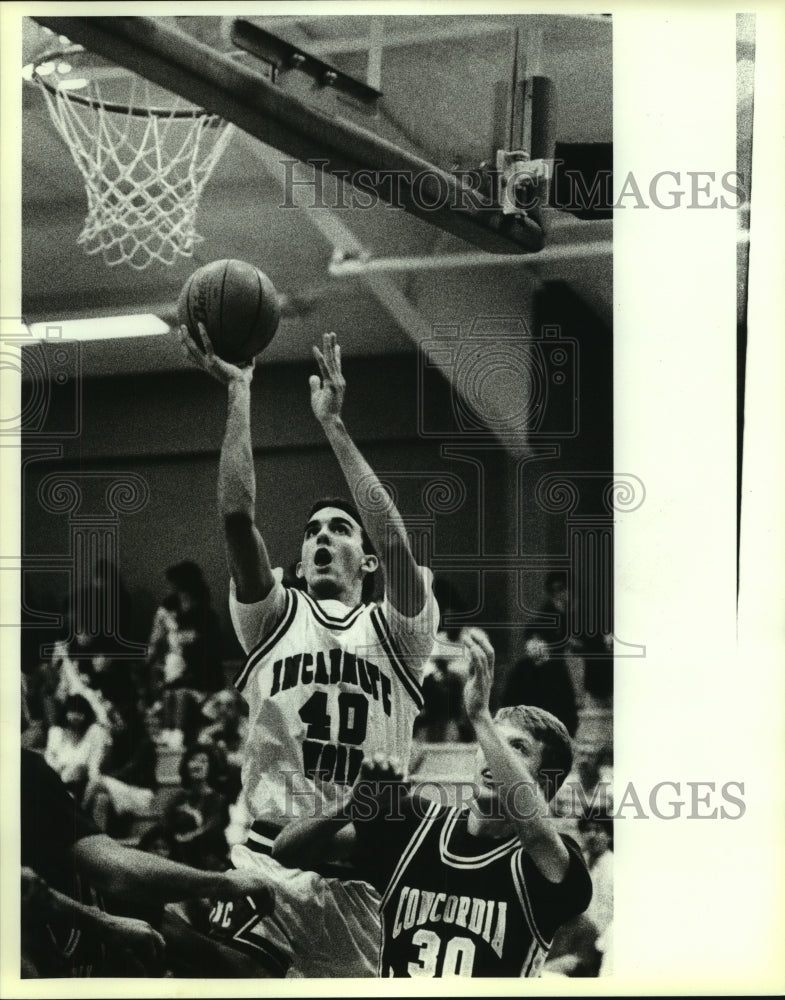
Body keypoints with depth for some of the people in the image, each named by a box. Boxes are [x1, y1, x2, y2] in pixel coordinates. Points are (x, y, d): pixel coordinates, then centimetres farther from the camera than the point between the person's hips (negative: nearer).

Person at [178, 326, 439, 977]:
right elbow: (238, 517, -4)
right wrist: (239, 392, -8)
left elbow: (396, 544, -12)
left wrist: (333, 425, -13)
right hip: (271, 861, -1)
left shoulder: (396, 631, 9)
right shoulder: (276, 617, 12)